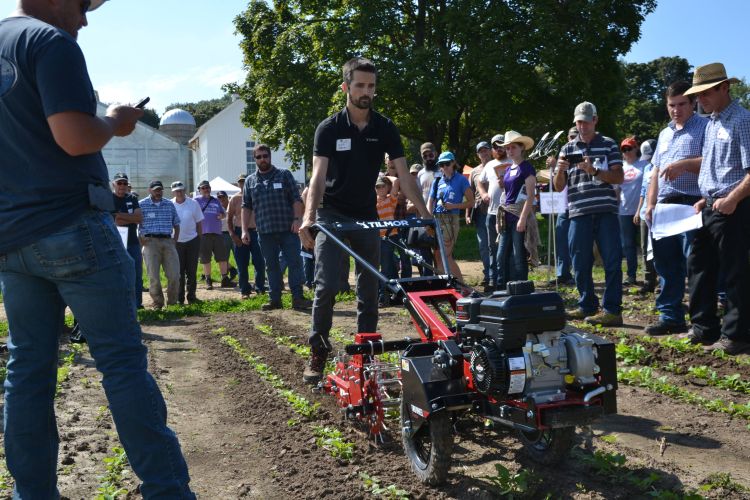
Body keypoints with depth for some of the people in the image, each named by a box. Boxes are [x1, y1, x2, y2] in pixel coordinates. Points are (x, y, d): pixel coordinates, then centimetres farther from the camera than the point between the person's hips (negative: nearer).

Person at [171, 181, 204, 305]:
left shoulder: (193, 203, 1)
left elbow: (199, 223, 6)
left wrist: (199, 240, 4)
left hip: (192, 241, 1)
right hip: (176, 242, 0)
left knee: (191, 271, 6)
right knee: (178, 272, 3)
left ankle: (191, 296, 15)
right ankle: (179, 298, 10)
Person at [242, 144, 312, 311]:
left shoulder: (284, 175, 5)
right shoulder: (250, 181, 12)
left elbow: (296, 199, 1)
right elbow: (246, 207, 13)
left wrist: (297, 219, -12)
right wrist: (245, 230, 5)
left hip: (288, 229, -2)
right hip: (265, 232, 3)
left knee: (295, 263, -5)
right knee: (271, 266, 8)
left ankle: (297, 298, -2)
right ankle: (274, 299, 14)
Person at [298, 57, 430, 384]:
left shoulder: (385, 129, 0)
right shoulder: (329, 128, -7)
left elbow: (403, 176, -4)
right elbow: (318, 176, -16)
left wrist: (425, 214, -15)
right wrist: (308, 217, -31)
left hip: (367, 217, 3)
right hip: (333, 215, -3)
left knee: (369, 289, 5)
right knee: (326, 286, -12)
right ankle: (317, 355, 1)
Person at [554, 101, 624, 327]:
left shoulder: (609, 145, 8)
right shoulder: (567, 149, 14)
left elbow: (618, 177, 0)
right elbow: (559, 187, 12)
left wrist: (593, 170, -14)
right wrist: (560, 170, -8)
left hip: (606, 212, -3)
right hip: (579, 213, 3)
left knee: (612, 261, -4)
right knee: (580, 264, 7)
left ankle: (613, 310, 0)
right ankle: (587, 306, 21)